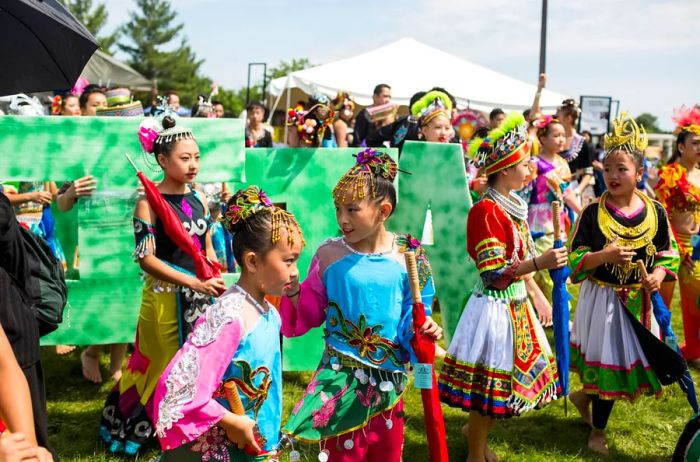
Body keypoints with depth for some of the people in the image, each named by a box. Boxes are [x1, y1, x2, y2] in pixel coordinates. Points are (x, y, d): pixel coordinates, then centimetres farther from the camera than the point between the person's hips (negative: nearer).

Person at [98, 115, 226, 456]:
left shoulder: (199, 199, 6)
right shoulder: (149, 202, -13)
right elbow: (146, 258, -18)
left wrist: (216, 284, -1)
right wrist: (194, 283, -23)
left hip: (200, 296, 5)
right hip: (166, 297, -5)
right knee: (166, 366, 5)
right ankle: (145, 428, 24)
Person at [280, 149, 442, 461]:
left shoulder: (407, 257, -8)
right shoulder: (329, 255, -8)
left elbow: (412, 319, -2)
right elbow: (309, 314, -2)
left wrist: (423, 329, -22)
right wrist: (293, 290, -19)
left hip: (388, 380, 1)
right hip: (339, 378, -1)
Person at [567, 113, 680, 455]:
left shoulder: (655, 212, -2)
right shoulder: (593, 213, -10)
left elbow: (668, 251, 8)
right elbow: (574, 258, -10)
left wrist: (659, 273, -11)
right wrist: (605, 255, -26)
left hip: (639, 300, 4)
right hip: (602, 299, -3)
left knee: (637, 360, 11)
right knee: (607, 362, 5)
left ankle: (584, 395, 39)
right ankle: (598, 431, 27)